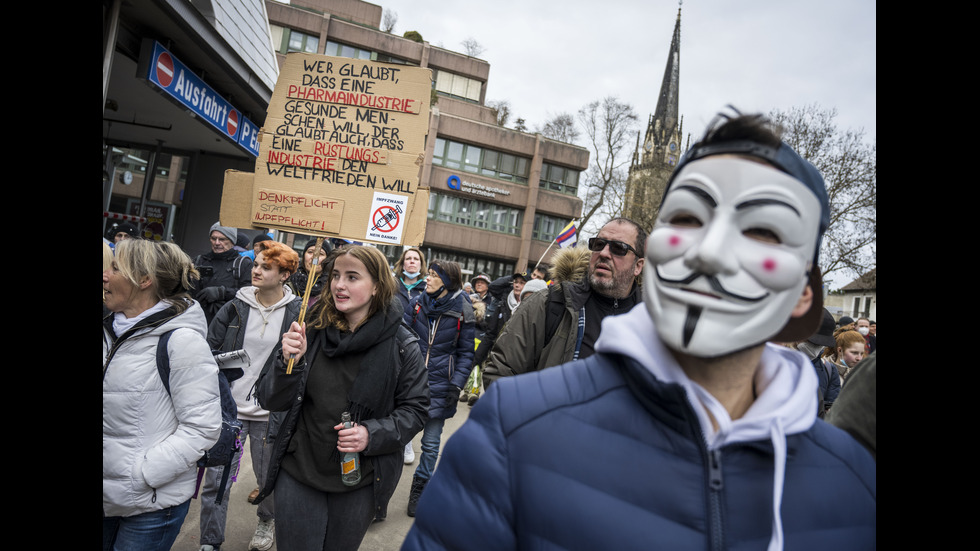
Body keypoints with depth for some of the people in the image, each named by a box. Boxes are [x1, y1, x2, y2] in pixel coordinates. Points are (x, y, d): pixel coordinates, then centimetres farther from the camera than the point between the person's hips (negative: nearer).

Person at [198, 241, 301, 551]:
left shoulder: (297, 313, -7)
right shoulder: (236, 307, 0)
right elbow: (211, 350, 5)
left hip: (269, 412, -1)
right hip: (228, 407, 2)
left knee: (268, 477, 14)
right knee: (216, 479, 6)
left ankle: (267, 520, 44)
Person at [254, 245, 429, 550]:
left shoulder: (401, 345, -12)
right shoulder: (310, 330, -8)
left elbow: (414, 409, -6)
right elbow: (271, 400, -5)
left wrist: (372, 434, -22)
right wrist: (289, 361, -24)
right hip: (297, 472, 1)